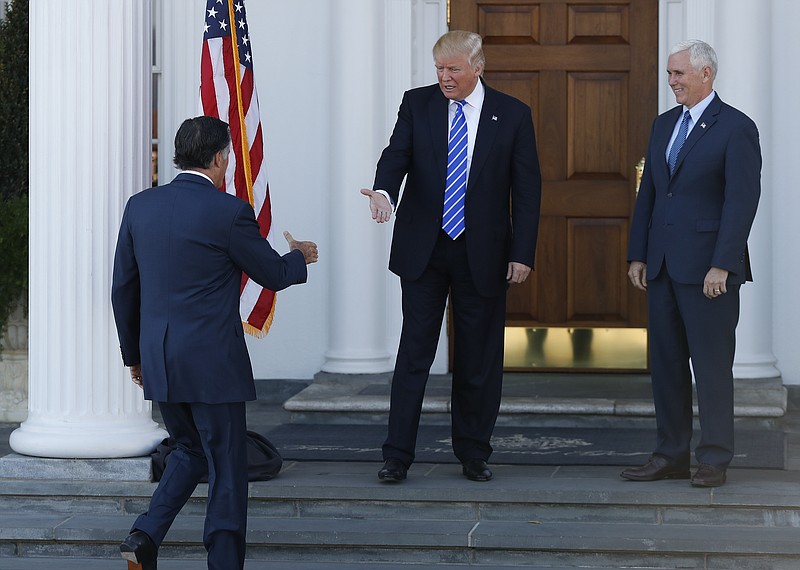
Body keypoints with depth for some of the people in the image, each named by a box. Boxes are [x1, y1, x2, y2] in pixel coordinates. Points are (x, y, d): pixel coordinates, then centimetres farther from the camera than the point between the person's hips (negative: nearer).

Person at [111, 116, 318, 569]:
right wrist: (300, 257, 23)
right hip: (212, 362, -6)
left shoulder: (140, 207, 4)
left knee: (192, 450, 23)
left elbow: (124, 288, 11)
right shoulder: (230, 212, -13)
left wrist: (133, 353, 22)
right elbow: (273, 274, 0)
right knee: (228, 468, 6)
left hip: (158, 362, 6)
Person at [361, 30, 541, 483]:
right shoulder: (417, 104, 3)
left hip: (482, 254, 0)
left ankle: (474, 454, 18)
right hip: (423, 249, 0)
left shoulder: (512, 115, 0)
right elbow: (397, 156, -7)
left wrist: (523, 253, -6)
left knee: (479, 360, 6)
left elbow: (527, 187, 0)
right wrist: (385, 192, -31)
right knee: (414, 352, 0)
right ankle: (398, 456, 3)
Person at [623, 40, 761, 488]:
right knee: (666, 363, 9)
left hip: (707, 267, -7)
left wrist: (722, 266, -18)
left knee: (712, 365, -2)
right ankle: (672, 455, 16)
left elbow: (742, 202, -13)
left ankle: (715, 460, 5)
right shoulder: (664, 125, 15)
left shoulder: (736, 128, -7)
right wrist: (638, 255, 10)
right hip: (662, 266, 7)